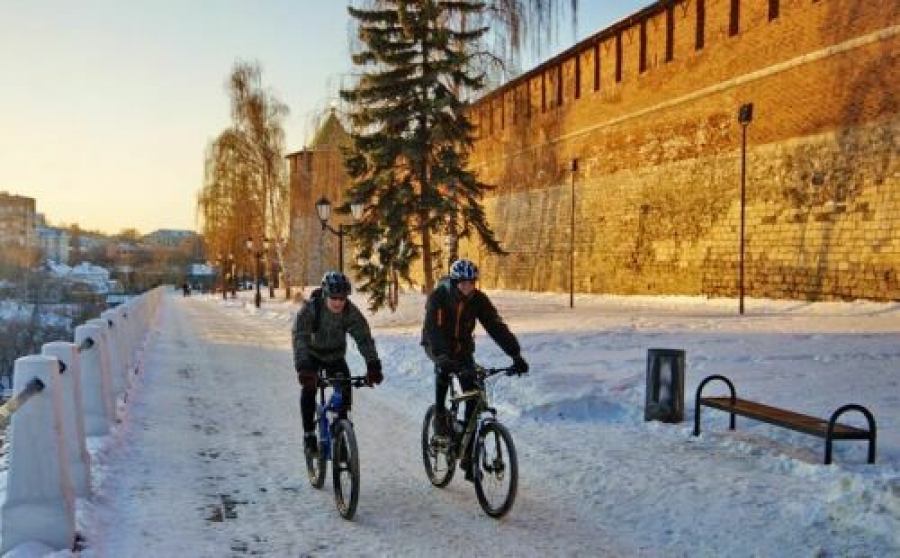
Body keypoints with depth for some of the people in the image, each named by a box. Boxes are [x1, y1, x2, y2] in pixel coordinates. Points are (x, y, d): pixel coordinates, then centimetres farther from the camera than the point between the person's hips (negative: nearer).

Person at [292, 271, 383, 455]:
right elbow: (300, 338, -40)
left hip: (335, 355, 2)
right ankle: (309, 433, -11)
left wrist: (373, 365, -43)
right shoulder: (310, 308, -30)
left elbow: (364, 338, -29)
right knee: (309, 387, -24)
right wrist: (303, 367, -55)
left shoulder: (351, 312, -23)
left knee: (345, 386, -17)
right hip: (312, 354, -2)